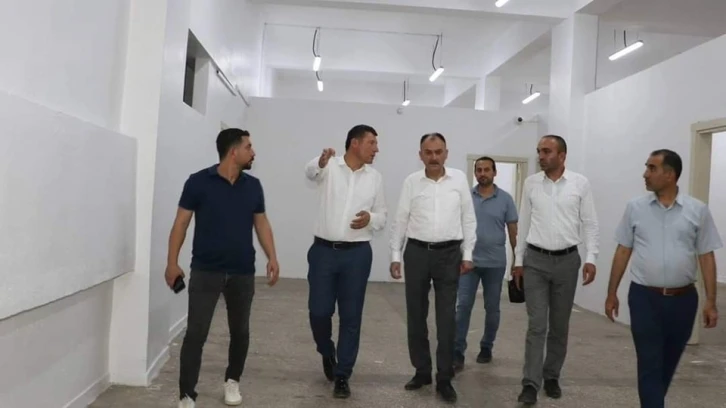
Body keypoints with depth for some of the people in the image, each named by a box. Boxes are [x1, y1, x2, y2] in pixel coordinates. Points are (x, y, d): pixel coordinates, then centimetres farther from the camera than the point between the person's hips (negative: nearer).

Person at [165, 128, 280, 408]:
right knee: (196, 333, -4)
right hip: (205, 271, -3)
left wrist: (272, 258, 0)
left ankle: (232, 381, 35)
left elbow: (261, 223, 9)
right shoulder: (199, 182, -7)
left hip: (243, 273, 4)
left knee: (240, 331, 14)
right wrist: (172, 262, -7)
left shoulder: (253, 186, 4)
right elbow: (181, 223, -4)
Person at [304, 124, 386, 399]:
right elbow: (310, 172, -25)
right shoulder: (330, 166, -2)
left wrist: (370, 218, -11)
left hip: (357, 254, 2)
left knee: (351, 316, 3)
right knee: (319, 311, 2)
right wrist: (321, 161, -49)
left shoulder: (375, 177, 8)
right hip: (324, 250, -2)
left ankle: (342, 376, 17)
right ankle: (327, 352, 34)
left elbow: (382, 216, 13)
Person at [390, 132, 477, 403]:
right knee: (416, 315, 8)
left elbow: (468, 219, 5)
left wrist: (467, 254, 2)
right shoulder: (411, 182, 1)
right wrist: (395, 256, 2)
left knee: (447, 318, 0)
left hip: (449, 254, -1)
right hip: (417, 252, 1)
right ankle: (421, 371, 24)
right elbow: (400, 220, 5)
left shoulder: (459, 179, 2)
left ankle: (444, 379, 11)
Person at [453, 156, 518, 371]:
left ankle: (486, 347, 27)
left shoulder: (505, 199, 0)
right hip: (469, 261, 0)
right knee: (463, 306, -5)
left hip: (495, 263, 0)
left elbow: (513, 232, 2)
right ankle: (457, 352, -1)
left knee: (492, 308, 11)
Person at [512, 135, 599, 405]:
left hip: (567, 261, 0)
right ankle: (531, 383, 2)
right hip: (535, 261, 0)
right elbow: (524, 224, 6)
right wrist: (518, 260, 6)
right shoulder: (531, 183, 2)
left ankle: (552, 376, 25)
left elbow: (590, 223, 0)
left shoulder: (580, 183, -2)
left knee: (560, 325, 10)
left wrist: (591, 258, -9)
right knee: (537, 324, -3)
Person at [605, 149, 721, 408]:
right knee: (649, 364, -1)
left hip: (682, 299, 1)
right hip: (644, 297, -1)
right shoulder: (635, 208, 0)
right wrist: (611, 294, 5)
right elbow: (623, 252, 4)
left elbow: (706, 257, 0)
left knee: (669, 363, 18)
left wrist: (711, 302, -4)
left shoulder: (698, 211, -1)